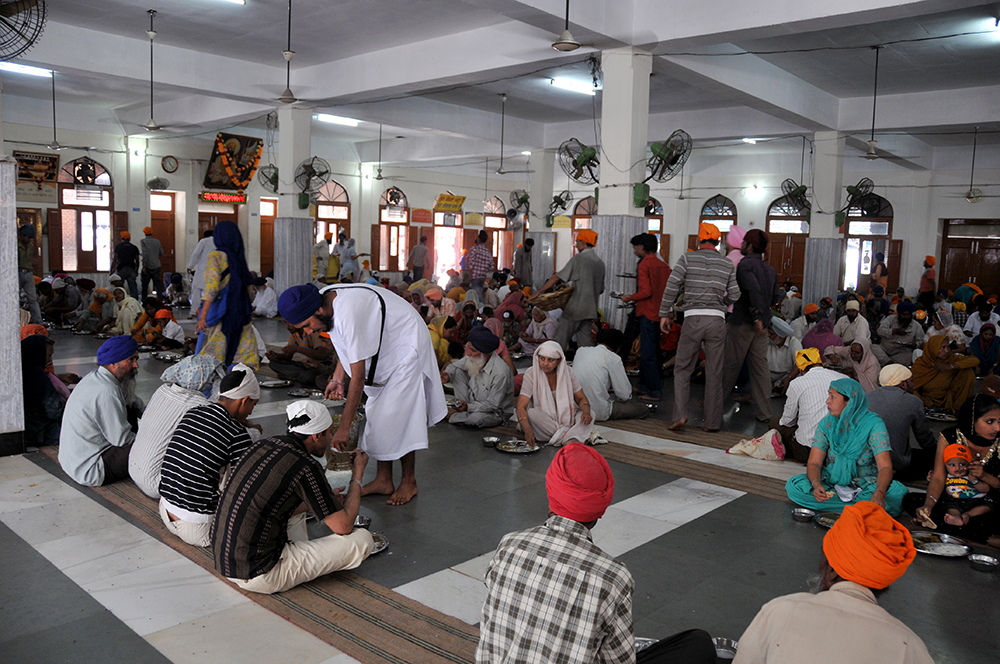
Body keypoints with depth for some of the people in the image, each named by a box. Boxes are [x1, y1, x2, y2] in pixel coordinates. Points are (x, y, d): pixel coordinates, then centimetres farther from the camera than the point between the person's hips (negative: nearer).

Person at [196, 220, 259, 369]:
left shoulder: (216, 256, -8)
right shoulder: (240, 256, 9)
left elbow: (212, 286, -17)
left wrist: (203, 315, -20)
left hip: (219, 312, -5)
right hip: (240, 312, 6)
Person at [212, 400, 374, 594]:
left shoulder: (262, 445, 6)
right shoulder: (305, 466, -18)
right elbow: (343, 526, -9)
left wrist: (328, 500, 27)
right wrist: (357, 474, 3)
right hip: (259, 576, -8)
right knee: (362, 539, -6)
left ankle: (303, 558, 17)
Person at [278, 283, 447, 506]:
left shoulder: (349, 313, -37)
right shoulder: (326, 298, -8)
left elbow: (358, 377, -33)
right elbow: (348, 346, 10)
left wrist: (344, 427, -28)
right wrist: (337, 379, 0)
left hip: (407, 347, -9)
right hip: (386, 350, 9)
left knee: (399, 417, -8)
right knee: (379, 414, 9)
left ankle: (409, 482, 8)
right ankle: (383, 480, 17)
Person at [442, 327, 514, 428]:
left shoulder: (501, 373, -33)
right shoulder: (474, 359, -12)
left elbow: (492, 405, -27)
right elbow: (454, 366, 6)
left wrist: (468, 407, -35)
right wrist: (448, 375, -17)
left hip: (496, 413, -6)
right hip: (473, 402, 6)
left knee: (477, 418, -39)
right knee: (457, 372, -4)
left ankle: (452, 416, -6)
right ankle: (461, 408, -5)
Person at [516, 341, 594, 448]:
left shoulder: (567, 372, -6)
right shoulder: (531, 375, -14)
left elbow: (581, 398, 1)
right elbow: (521, 407, -23)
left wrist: (586, 412, -23)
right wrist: (527, 430, -41)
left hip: (566, 418, 3)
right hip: (542, 421, -2)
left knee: (590, 414, -20)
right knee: (531, 413, -34)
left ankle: (571, 440, -42)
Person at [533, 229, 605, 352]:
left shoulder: (579, 258, -9)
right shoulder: (600, 262, 11)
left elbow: (557, 278, -11)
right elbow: (601, 289, 18)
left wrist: (538, 292, -7)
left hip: (576, 308, -7)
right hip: (590, 309, 7)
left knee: (560, 341, 0)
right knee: (585, 341, 10)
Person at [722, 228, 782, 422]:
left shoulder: (745, 264, -11)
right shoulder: (770, 270, 13)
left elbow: (753, 289, -26)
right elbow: (776, 297, 15)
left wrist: (757, 315, -24)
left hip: (742, 323, -7)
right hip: (762, 326, 7)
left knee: (729, 364, 2)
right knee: (760, 368, 9)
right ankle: (764, 413, 11)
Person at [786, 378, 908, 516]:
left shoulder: (873, 425, -11)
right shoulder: (826, 424, -1)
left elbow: (885, 467, -20)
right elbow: (814, 462, -6)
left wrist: (879, 493, -41)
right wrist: (816, 485, -29)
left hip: (866, 487, -3)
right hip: (832, 485, 3)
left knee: (897, 493, -32)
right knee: (794, 486, -26)